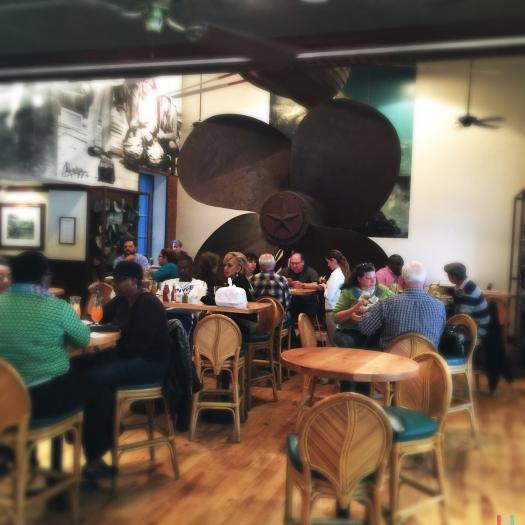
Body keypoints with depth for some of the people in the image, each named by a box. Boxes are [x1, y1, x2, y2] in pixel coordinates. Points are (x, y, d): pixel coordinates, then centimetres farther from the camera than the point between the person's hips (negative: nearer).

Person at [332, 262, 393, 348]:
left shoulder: (382, 290, 11)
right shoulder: (348, 292, 0)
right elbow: (336, 318, -5)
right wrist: (355, 308, -17)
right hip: (351, 332, -3)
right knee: (348, 342, -33)